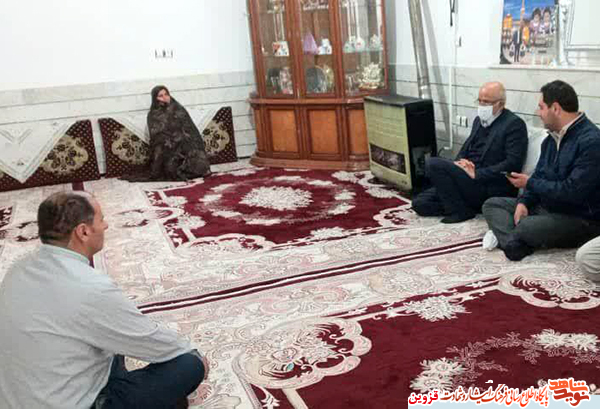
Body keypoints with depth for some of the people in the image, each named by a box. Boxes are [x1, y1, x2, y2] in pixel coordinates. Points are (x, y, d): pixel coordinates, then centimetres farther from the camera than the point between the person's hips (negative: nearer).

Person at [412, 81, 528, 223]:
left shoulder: (515, 124, -7)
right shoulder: (479, 120, 17)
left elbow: (512, 163, -17)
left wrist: (476, 173, -20)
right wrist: (461, 163, -3)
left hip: (491, 189, -8)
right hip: (472, 180, 8)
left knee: (433, 164, -21)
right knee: (420, 203, -3)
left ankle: (460, 211, -10)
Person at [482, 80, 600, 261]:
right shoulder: (552, 138, 10)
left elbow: (572, 192, -26)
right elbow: (539, 176, 13)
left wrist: (529, 183, -15)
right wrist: (524, 202, -7)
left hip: (579, 219, -9)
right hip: (544, 206, 9)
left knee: (525, 227, -35)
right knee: (491, 204, 0)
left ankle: (506, 237, -2)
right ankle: (515, 243, -26)